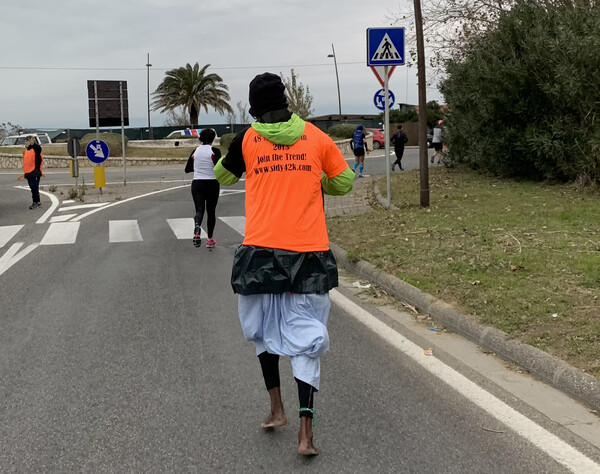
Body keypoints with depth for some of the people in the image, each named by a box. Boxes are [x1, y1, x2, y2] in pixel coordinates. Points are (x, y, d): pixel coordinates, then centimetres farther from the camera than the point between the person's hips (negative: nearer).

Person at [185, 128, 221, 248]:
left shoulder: (195, 151, 5)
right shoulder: (215, 151, -7)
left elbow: (187, 169, 12)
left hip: (197, 184, 2)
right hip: (212, 184, -2)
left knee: (199, 210, -2)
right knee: (211, 211, 12)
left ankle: (197, 228, -36)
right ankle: (210, 239, 19)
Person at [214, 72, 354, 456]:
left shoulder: (247, 140, 2)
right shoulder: (316, 137, 4)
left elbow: (222, 176, 19)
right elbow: (345, 183, 14)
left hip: (261, 251, 0)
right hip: (309, 252, 0)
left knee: (264, 328, 21)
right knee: (306, 336, 4)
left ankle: (276, 409, 24)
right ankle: (306, 431, -3)